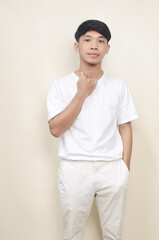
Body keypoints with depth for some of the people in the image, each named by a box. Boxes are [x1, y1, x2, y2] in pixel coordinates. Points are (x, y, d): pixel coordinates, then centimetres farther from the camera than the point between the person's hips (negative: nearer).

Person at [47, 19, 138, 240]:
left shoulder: (118, 86, 4)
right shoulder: (61, 85, -1)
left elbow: (125, 128, 6)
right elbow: (56, 129, -10)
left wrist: (125, 168, 1)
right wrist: (82, 94, -13)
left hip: (112, 169, 2)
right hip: (75, 169, -1)